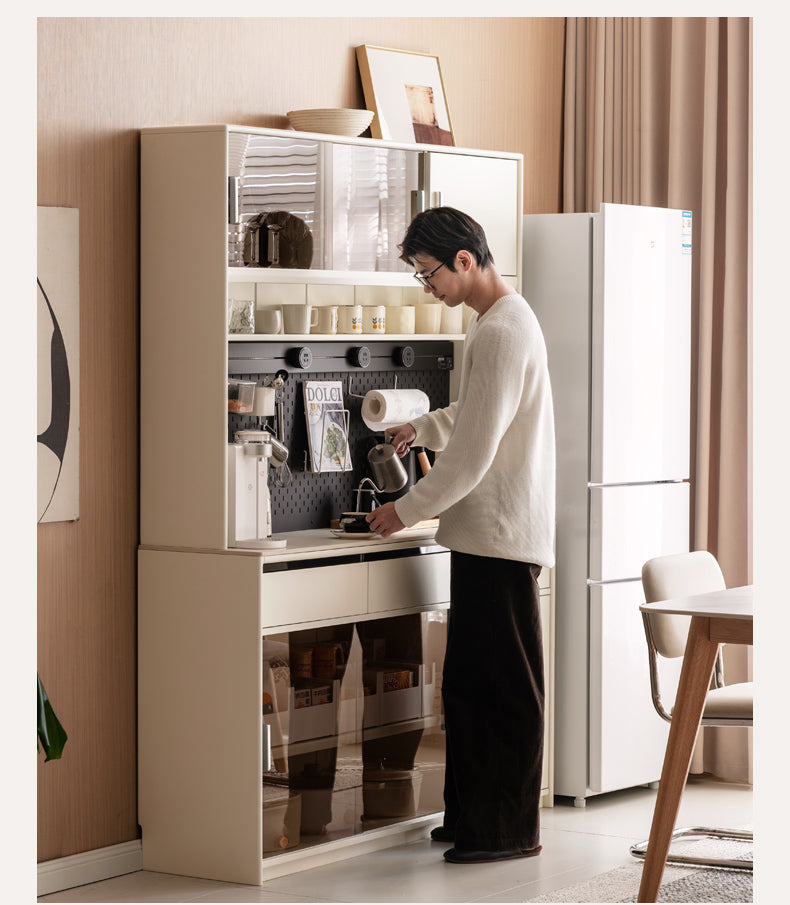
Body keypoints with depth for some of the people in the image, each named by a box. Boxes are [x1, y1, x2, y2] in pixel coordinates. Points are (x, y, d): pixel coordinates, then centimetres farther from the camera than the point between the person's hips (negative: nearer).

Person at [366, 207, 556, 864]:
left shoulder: (502, 333, -18)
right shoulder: (504, 320, 15)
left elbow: (473, 452, -20)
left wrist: (408, 510, -11)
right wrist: (421, 428, 20)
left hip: (501, 537, -10)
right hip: (486, 535, 10)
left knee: (504, 686, -3)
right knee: (469, 681, 14)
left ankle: (511, 828, 4)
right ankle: (470, 815, 21)